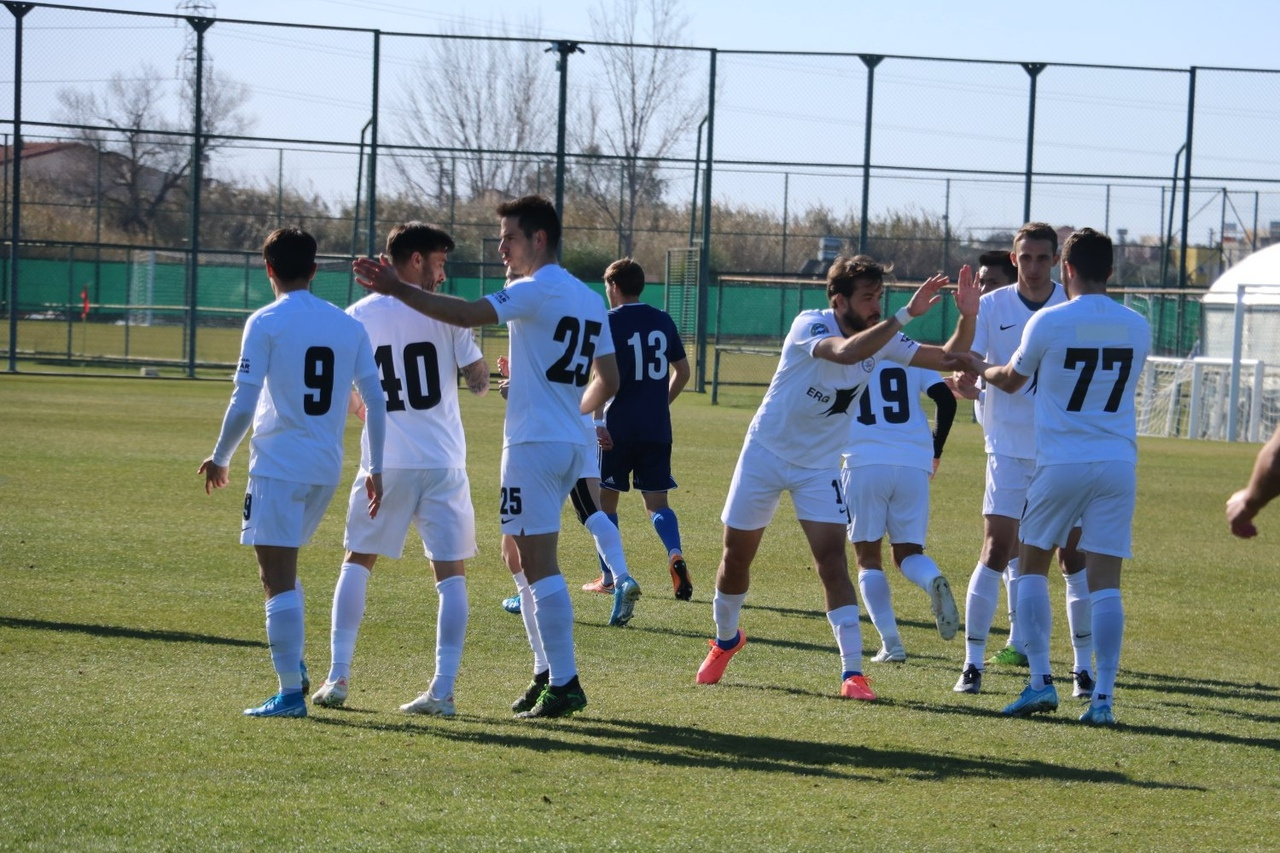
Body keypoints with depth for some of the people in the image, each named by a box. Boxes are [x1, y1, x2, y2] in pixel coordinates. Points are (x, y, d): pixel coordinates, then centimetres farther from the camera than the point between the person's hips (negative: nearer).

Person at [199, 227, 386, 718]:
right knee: (284, 571, 23)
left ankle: (290, 692, -8)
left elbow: (243, 404, -11)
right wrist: (375, 469, 13)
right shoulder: (348, 326, 8)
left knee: (278, 580, -5)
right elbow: (376, 400, 7)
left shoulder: (266, 323, -7)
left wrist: (219, 458, 3)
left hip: (278, 467, -6)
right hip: (327, 469, 6)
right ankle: (294, 668, 16)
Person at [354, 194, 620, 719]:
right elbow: (608, 381, 17)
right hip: (573, 445, 9)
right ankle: (550, 674, 18)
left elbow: (465, 314, -24)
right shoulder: (590, 301, 14)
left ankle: (564, 684, -11)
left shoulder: (535, 292, -12)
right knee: (523, 556, 18)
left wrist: (395, 289, -22)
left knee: (540, 564, -8)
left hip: (534, 445, -9)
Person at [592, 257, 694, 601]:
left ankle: (609, 576, 11)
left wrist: (592, 423, -13)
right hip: (657, 429, 4)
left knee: (606, 498, 10)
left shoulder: (609, 322, -6)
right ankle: (676, 556, -20)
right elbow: (682, 372, 14)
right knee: (656, 501, 7)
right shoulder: (663, 321, 8)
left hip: (618, 428, -4)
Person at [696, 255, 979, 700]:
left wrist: (967, 316, -28)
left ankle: (853, 671, -17)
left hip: (820, 465, 2)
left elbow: (947, 357, -9)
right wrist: (907, 314, -51)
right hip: (766, 451, -2)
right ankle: (726, 640, 37)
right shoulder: (810, 325, -24)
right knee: (735, 559, 10)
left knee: (832, 560, -14)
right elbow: (846, 352, -45)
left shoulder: (881, 339, -8)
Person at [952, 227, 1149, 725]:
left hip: (1061, 462, -2)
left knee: (1033, 566, 14)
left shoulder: (1048, 322, -7)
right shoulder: (1137, 327, 4)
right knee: (1105, 580, 1)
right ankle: (1103, 698, -6)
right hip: (1119, 464, 3)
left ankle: (1040, 682, 4)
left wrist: (977, 366, 34)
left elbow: (1011, 381, 10)